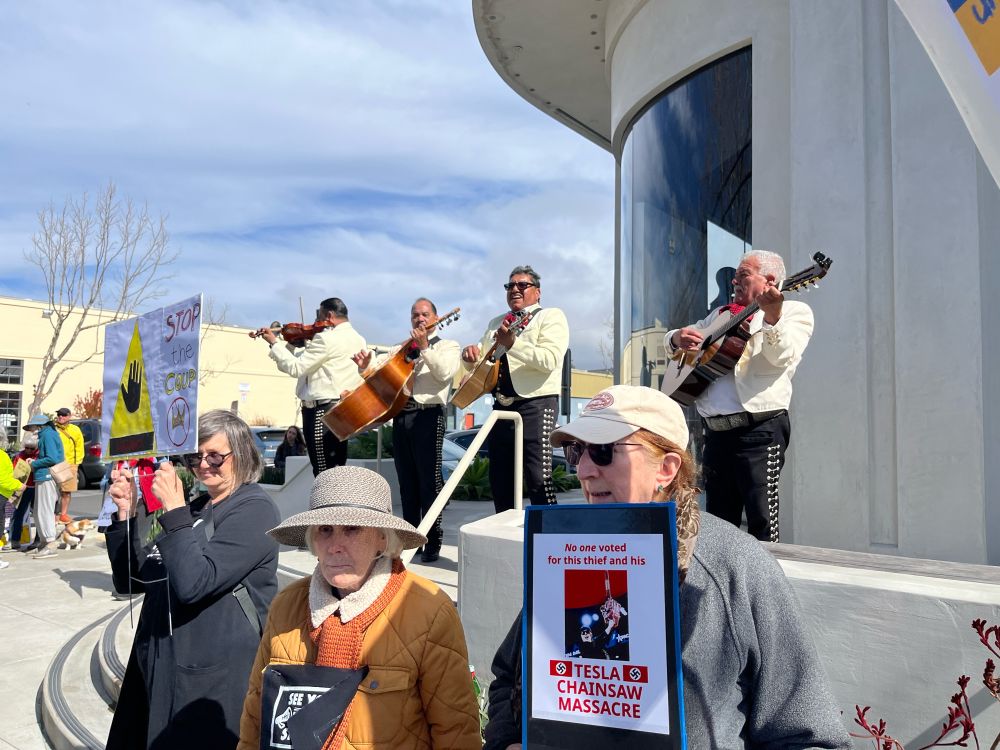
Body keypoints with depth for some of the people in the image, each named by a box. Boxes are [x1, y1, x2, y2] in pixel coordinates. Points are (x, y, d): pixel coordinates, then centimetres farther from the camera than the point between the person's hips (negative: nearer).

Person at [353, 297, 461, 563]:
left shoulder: (447, 346, 7)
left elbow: (445, 373, -13)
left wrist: (425, 347, -21)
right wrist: (366, 367, 0)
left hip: (428, 416, -5)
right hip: (400, 416, 5)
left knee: (429, 480, -6)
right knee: (407, 482, 9)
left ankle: (433, 543, -1)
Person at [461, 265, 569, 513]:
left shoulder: (551, 316, -3)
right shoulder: (497, 323, 19)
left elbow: (550, 359, -19)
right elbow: (478, 357, 22)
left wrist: (512, 344, -28)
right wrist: (470, 352, -2)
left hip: (536, 404, -7)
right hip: (502, 405, 8)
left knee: (538, 479, -13)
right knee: (499, 479, 12)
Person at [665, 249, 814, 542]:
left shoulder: (794, 311, 4)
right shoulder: (722, 314, 22)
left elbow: (782, 357, -15)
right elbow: (672, 341, 26)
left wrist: (772, 317, -32)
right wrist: (678, 337, 3)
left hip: (759, 428, -6)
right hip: (716, 431, 7)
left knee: (762, 523, -9)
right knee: (718, 525, 12)